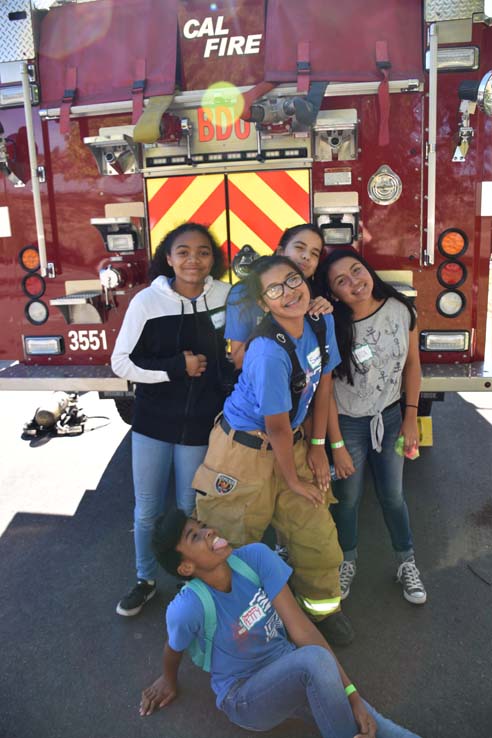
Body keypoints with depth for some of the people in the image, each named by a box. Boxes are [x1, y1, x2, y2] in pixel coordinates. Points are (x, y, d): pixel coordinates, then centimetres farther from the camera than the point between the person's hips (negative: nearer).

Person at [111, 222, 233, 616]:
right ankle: (145, 580, 38)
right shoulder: (148, 300, -12)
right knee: (147, 509, 14)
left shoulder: (226, 296, -7)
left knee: (191, 508, 15)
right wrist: (176, 366, -18)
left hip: (202, 424, 1)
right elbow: (122, 362, -9)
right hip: (152, 422, 0)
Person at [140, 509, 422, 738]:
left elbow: (301, 628, -19)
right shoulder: (188, 608, -29)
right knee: (315, 658, -32)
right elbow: (174, 650, -6)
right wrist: (169, 680, 15)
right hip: (245, 697, -2)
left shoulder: (256, 557, -20)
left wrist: (351, 693, -22)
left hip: (289, 668, 3)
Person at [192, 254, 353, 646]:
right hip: (245, 452, -7)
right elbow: (277, 427, -20)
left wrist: (317, 445, 7)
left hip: (292, 445, 7)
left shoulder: (323, 322, -8)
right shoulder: (269, 352, -31)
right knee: (232, 544, 9)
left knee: (319, 536, 12)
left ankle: (323, 608, 40)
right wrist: (293, 481, -6)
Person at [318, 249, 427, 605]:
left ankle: (407, 563, 39)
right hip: (348, 424, -2)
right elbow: (326, 390, -14)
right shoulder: (332, 327, -21)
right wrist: (336, 446, -10)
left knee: (393, 496, 15)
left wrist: (411, 417, -1)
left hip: (390, 418, 2)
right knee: (348, 498, 14)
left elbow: (412, 364, 0)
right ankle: (348, 562, 40)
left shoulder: (401, 309, -13)